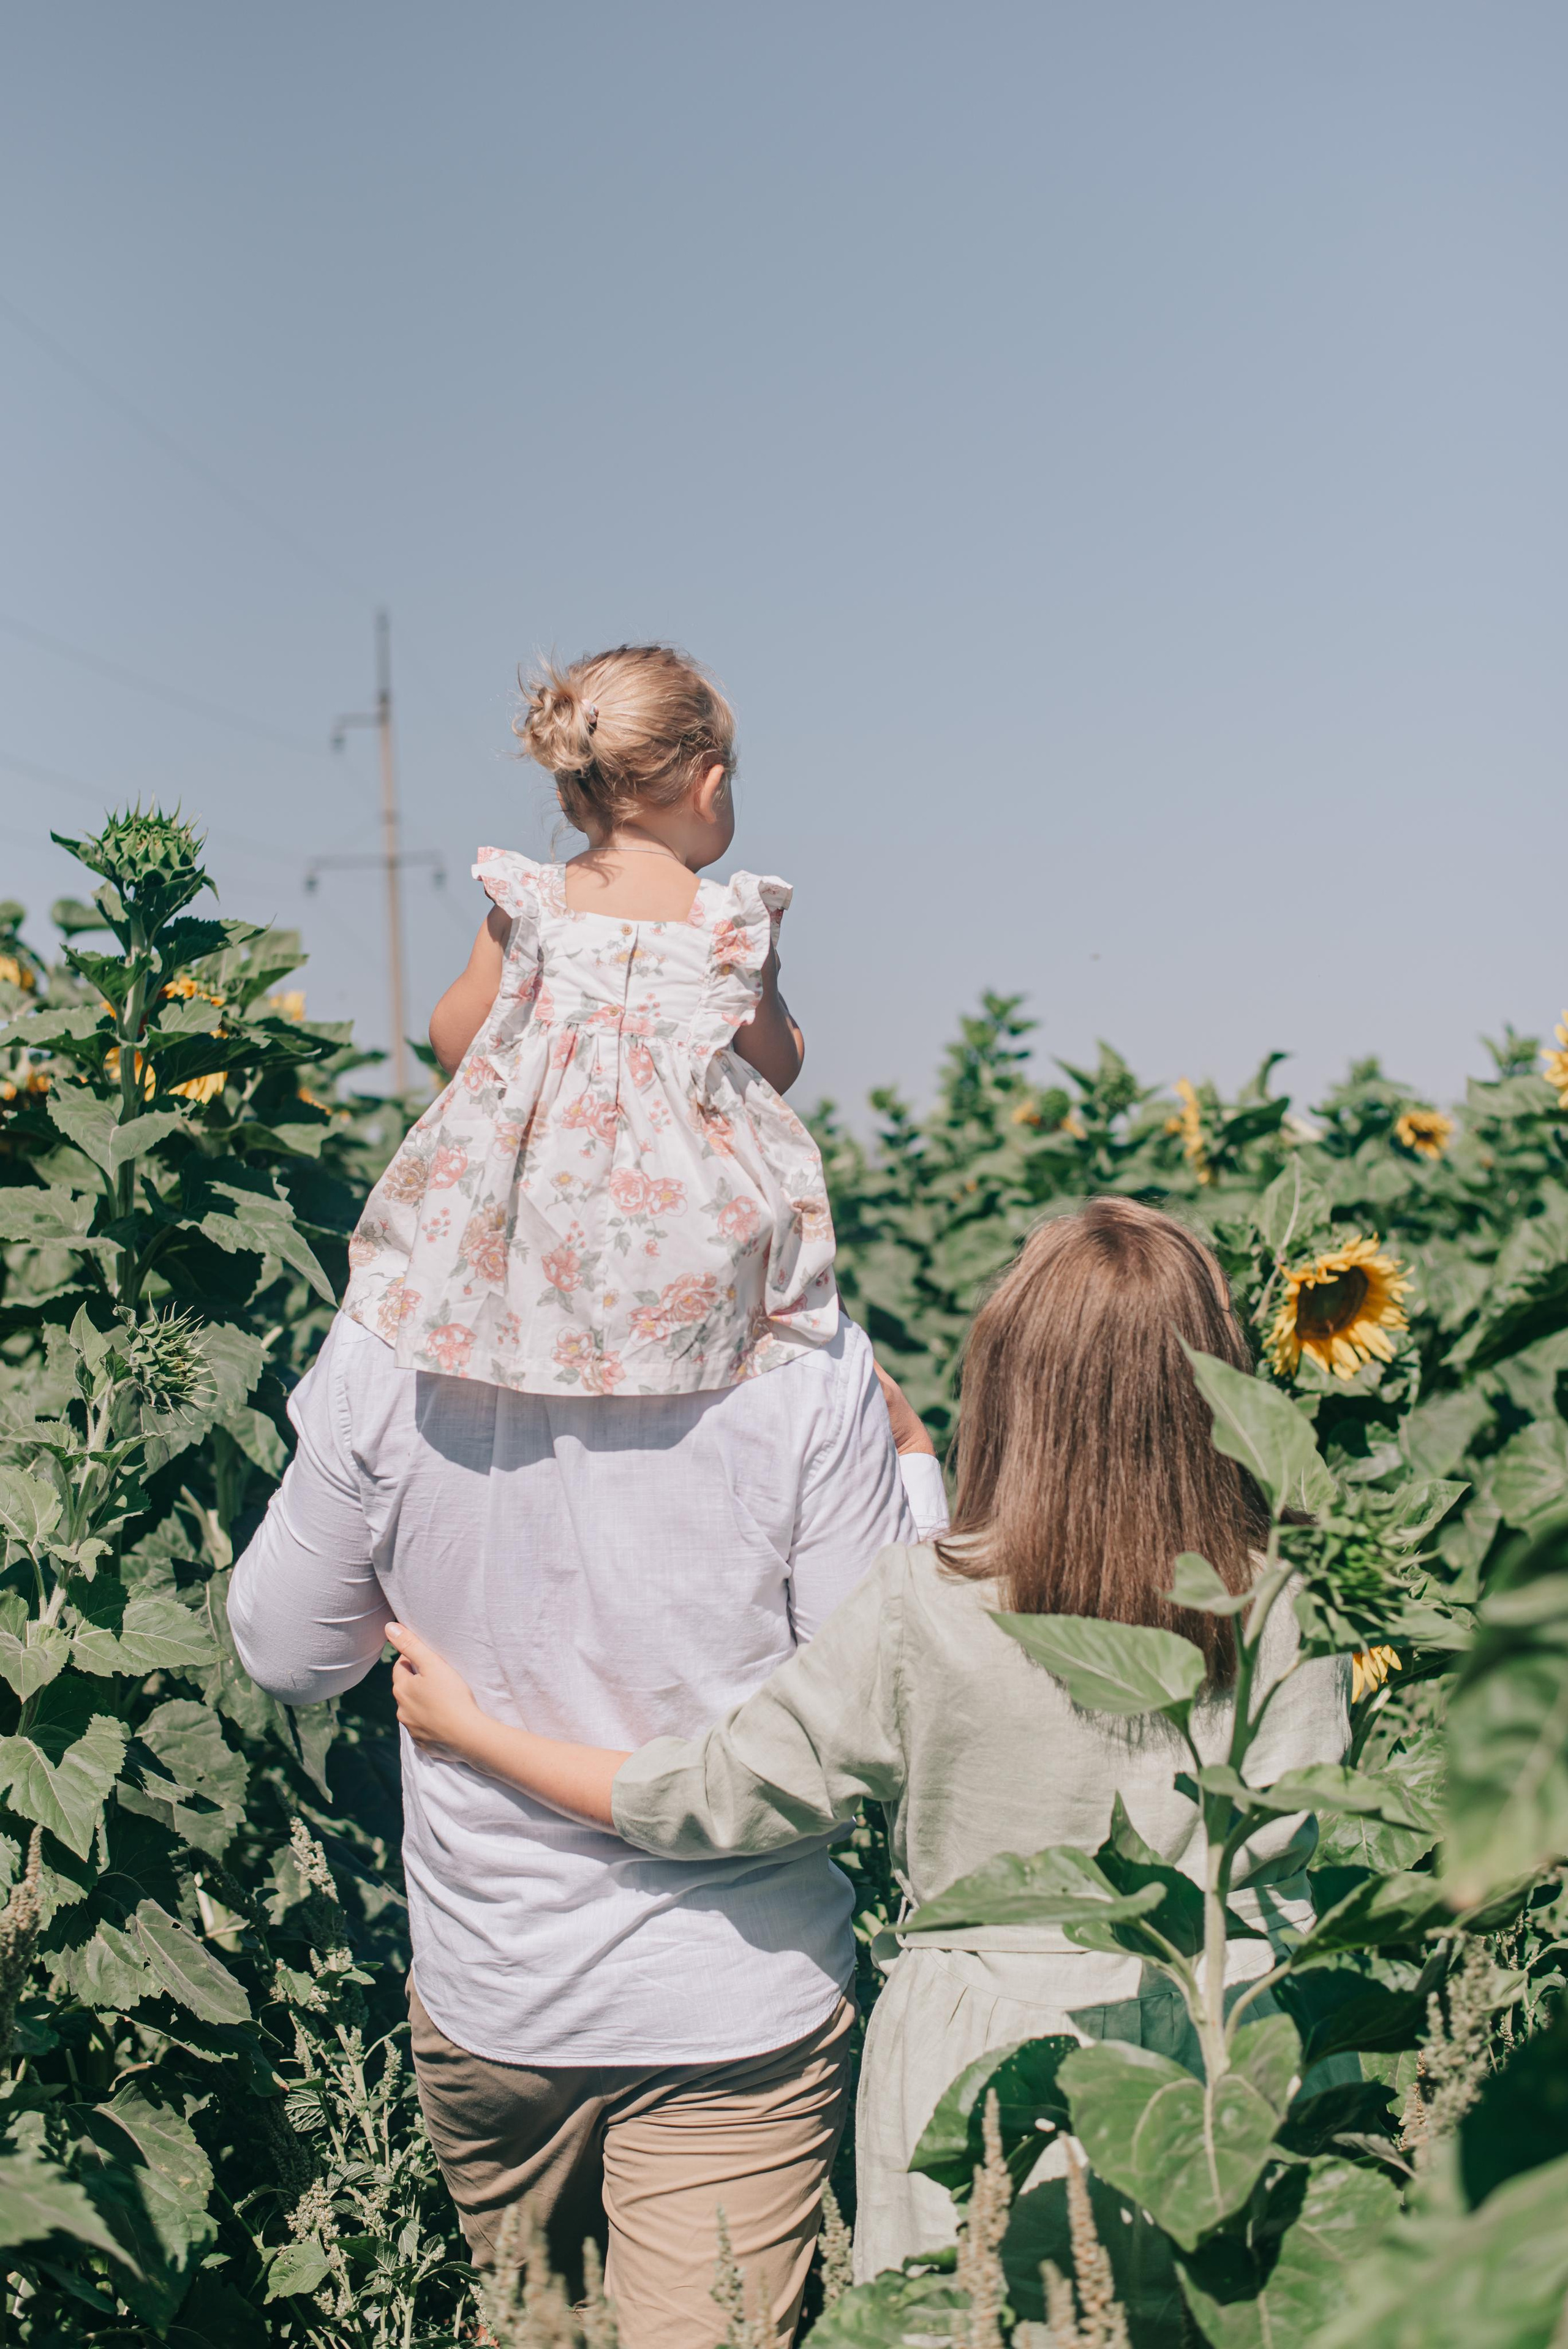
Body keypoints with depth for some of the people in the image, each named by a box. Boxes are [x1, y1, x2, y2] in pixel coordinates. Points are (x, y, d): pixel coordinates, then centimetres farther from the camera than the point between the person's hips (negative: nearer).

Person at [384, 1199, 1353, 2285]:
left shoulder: (923, 1604, -19)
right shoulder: (1286, 1615, -12)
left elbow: (718, 1796, -11)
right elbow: (1286, 1848, -1)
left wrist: (471, 1728, 1)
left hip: (980, 2053, -2)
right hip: (1210, 2048, 2)